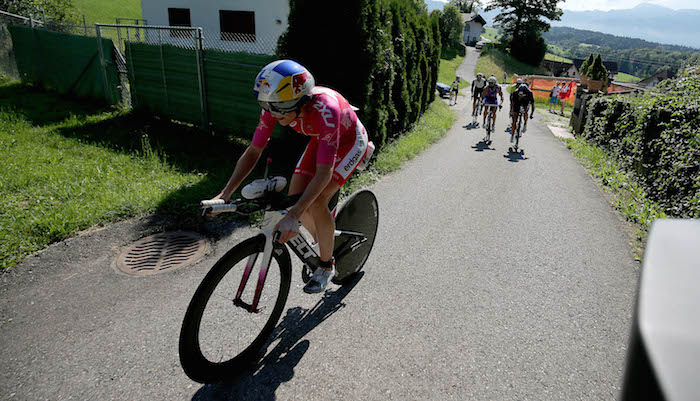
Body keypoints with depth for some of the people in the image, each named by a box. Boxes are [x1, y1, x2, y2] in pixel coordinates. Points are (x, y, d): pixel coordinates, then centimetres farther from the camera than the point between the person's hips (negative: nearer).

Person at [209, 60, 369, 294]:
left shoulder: (325, 109, -42)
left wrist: (294, 215, -51)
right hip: (320, 139, 6)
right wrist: (226, 193, -25)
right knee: (295, 197, -6)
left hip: (350, 141, -6)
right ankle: (322, 243, 22)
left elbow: (324, 172, -44)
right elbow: (253, 152, -16)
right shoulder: (275, 106, -24)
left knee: (316, 202, -21)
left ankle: (327, 266, 2)